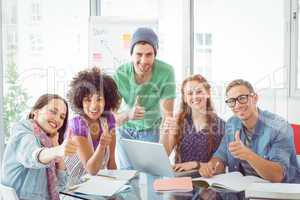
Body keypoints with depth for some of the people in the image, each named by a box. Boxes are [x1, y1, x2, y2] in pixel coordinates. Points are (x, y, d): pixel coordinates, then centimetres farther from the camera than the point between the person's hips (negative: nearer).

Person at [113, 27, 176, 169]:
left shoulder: (166, 72, -27)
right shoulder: (120, 74, -24)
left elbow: (167, 115, -26)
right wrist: (128, 114, -46)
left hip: (152, 130, -1)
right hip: (125, 130, 1)